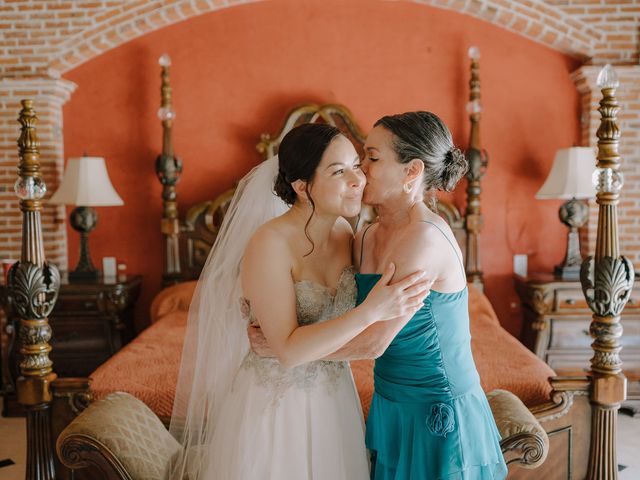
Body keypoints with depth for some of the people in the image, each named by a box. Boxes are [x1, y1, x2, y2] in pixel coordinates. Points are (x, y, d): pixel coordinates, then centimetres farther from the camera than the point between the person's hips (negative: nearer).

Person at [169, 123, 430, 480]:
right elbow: (289, 350, -27)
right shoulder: (269, 243, -24)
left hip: (334, 398, 6)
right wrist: (371, 312, -34)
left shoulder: (344, 231, -4)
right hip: (274, 405, -6)